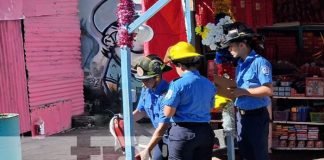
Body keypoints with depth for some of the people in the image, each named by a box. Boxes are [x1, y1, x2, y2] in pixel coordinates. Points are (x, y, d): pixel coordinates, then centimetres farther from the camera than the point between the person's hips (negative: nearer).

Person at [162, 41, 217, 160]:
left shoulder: (178, 84, -14)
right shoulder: (209, 84, 6)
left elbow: (168, 113, -13)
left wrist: (167, 99, 5)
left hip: (183, 132, -6)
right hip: (205, 131, 6)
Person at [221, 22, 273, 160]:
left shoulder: (260, 62, -15)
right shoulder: (240, 64, 11)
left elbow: (268, 90, -22)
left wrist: (243, 92, -21)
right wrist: (232, 90, -2)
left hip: (256, 116, -8)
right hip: (241, 115, 8)